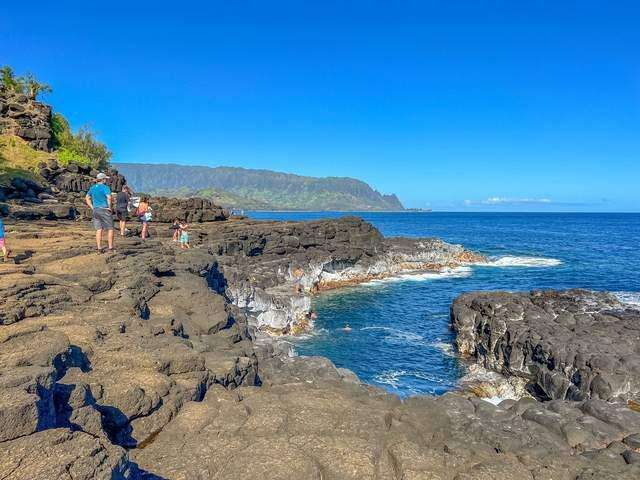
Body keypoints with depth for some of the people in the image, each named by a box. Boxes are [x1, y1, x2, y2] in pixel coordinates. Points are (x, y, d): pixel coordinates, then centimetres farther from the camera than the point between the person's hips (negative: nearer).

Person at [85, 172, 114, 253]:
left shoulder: (92, 188, 12)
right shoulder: (105, 187, -11)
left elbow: (87, 198, 19)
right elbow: (109, 197, -26)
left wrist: (92, 207, 14)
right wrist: (109, 207, -14)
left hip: (95, 210, 7)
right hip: (105, 210, -7)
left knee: (98, 230, 8)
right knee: (110, 229, 3)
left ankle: (99, 249, 7)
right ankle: (110, 248, 1)